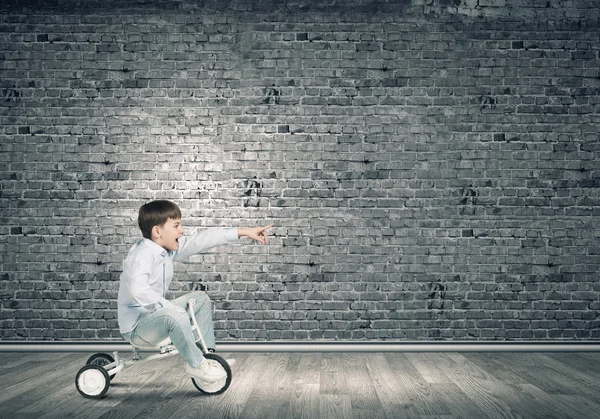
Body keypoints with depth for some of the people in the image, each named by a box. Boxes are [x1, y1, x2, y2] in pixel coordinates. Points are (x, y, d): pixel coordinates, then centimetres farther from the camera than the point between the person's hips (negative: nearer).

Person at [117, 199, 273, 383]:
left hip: (155, 314, 10)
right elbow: (138, 290, -42)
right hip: (136, 328, -10)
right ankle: (196, 364, -16)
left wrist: (244, 232, 3)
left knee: (200, 299, 13)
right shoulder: (142, 255, -25)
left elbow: (201, 240, 3)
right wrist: (167, 306, -37)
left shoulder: (168, 249, 1)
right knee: (175, 315, -36)